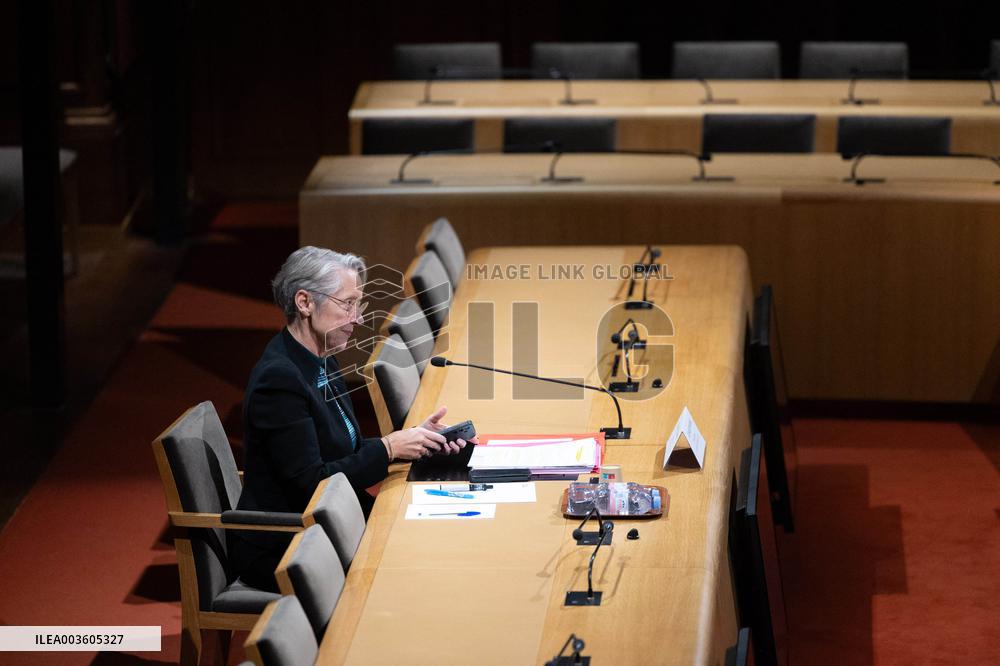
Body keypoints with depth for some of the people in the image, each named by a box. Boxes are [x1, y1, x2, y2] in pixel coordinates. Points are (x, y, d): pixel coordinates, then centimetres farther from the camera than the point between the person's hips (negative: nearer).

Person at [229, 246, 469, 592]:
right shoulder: (279, 378, -22)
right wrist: (389, 447, -19)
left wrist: (411, 439, -2)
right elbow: (310, 483, -24)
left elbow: (347, 452, 12)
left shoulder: (322, 364, 8)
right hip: (279, 550, -9)